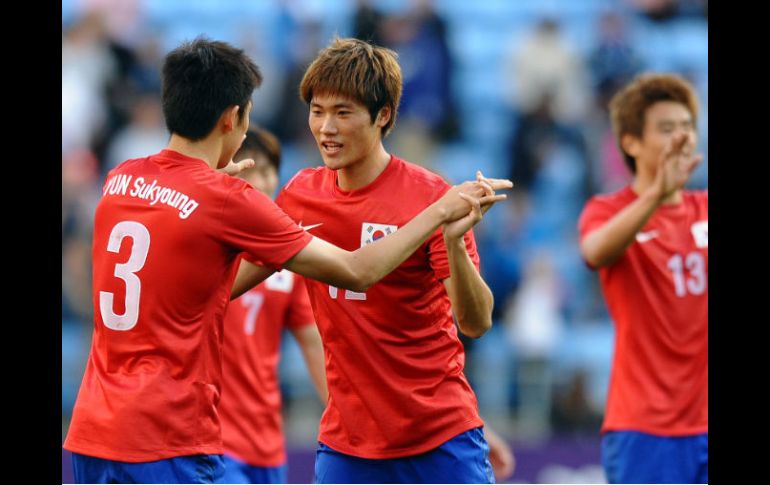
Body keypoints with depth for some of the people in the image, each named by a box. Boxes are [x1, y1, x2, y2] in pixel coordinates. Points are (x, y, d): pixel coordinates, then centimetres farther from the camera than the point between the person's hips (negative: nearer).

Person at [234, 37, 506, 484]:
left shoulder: (430, 196, -10)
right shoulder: (301, 196, 3)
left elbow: (476, 323, -15)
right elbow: (224, 285, 10)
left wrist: (454, 244, -33)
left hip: (441, 441, -4)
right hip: (345, 443, 4)